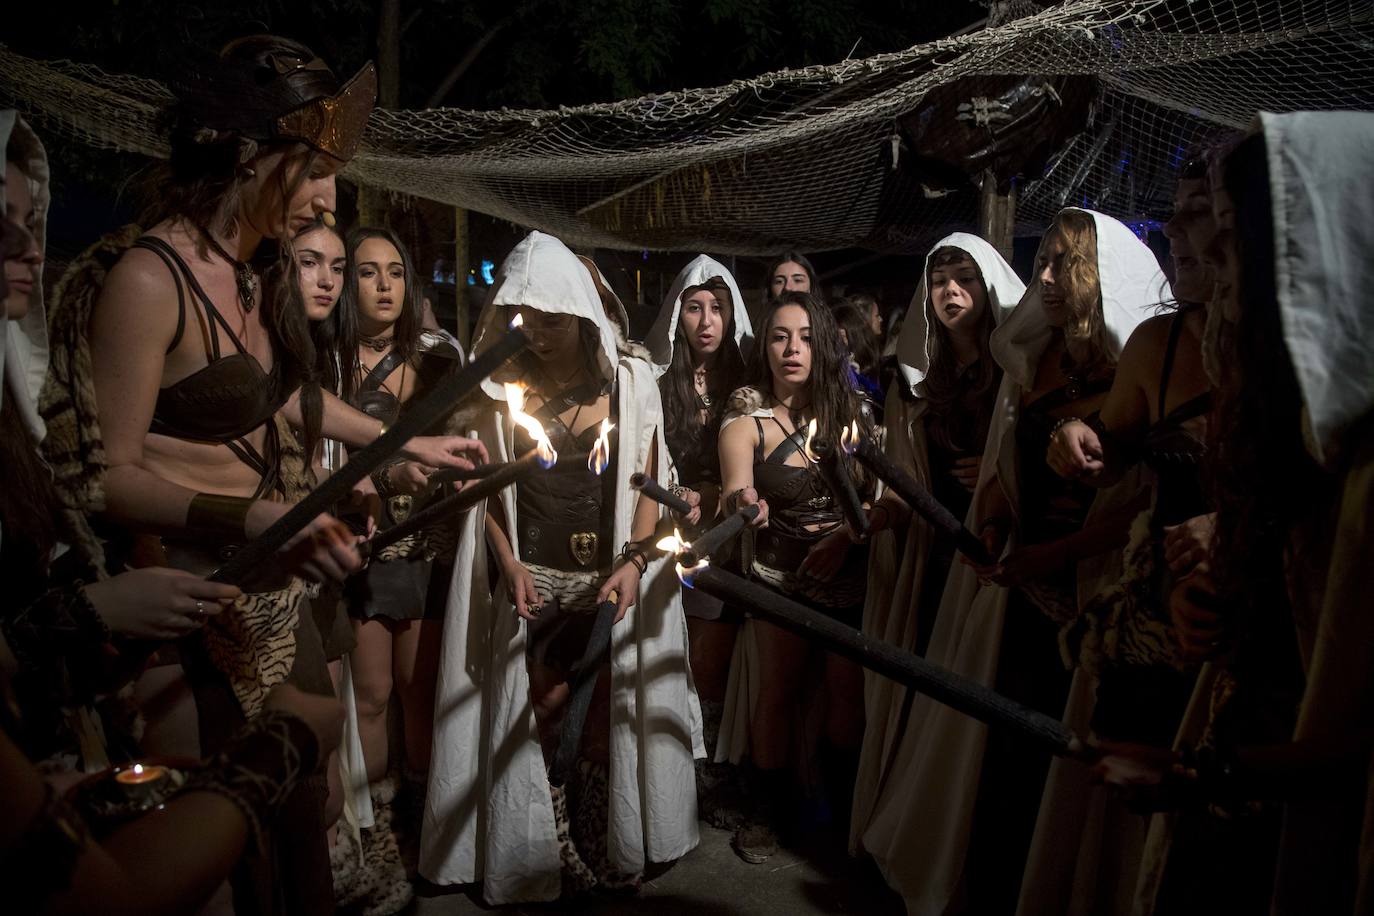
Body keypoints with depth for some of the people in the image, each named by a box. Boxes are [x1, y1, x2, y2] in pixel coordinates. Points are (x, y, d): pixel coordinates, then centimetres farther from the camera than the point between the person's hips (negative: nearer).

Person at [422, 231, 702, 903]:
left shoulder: (629, 378, 1)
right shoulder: (505, 387, 3)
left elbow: (647, 481, 1)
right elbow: (488, 487, 5)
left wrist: (635, 560, -11)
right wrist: (509, 564, -7)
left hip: (611, 577, 0)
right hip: (532, 581, 1)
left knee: (603, 719, 3)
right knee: (543, 713, 1)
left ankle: (609, 853, 22)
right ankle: (541, 859, 19)